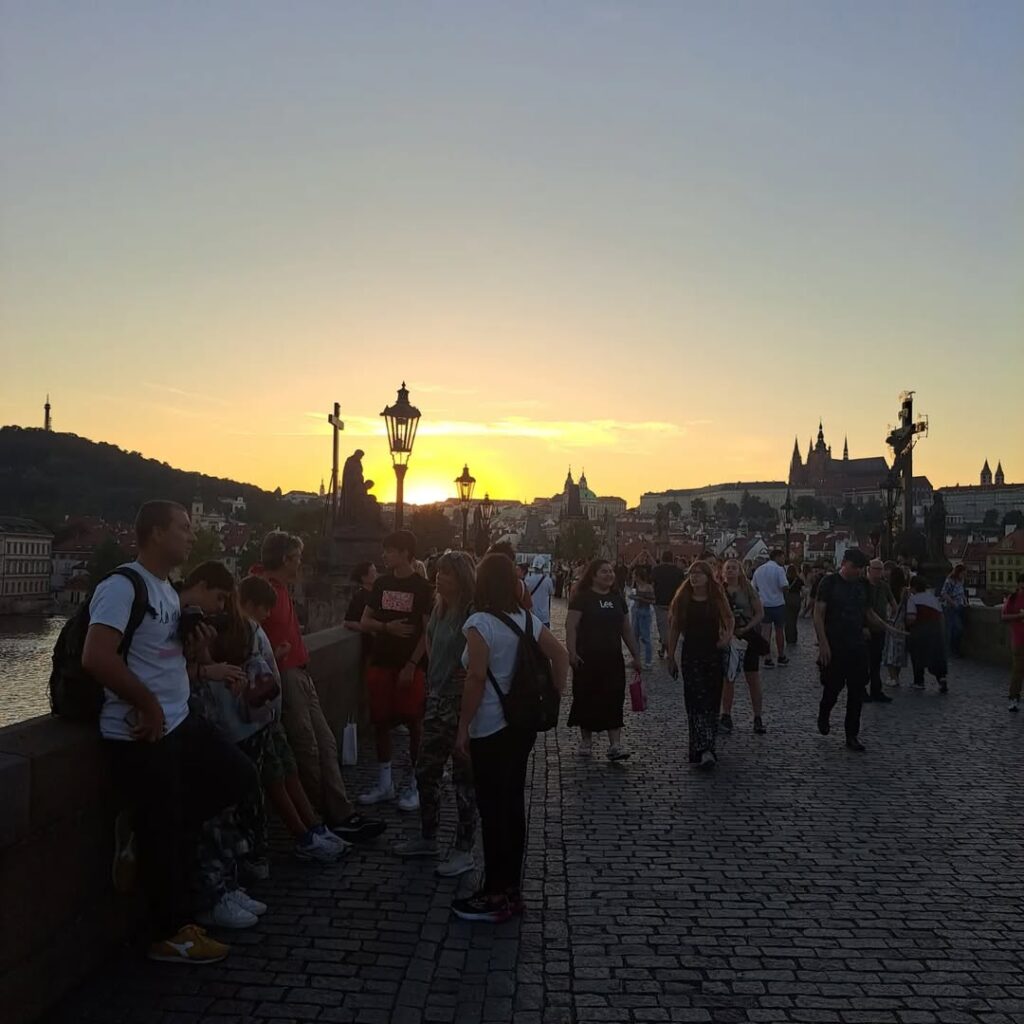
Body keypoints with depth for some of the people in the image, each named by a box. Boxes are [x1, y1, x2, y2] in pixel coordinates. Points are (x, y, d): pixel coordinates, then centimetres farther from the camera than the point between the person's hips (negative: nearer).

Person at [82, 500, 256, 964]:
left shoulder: (170, 590, 13)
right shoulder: (123, 587, -17)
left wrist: (196, 643, 2)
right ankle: (172, 935, 18)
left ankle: (149, 832, 19)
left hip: (181, 722, 9)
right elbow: (96, 659, -28)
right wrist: (149, 706, -20)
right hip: (140, 734, -9)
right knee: (164, 834, 1)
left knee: (237, 774, 14)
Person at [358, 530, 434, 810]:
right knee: (381, 722, 8)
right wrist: (386, 627, -10)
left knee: (414, 723, 1)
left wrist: (412, 665, -14)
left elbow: (428, 631, -8)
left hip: (411, 665, -5)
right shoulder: (382, 583, 7)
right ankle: (384, 784, 20)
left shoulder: (422, 587, -6)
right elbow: (365, 621, 10)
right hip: (381, 662, 5)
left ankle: (414, 785, 12)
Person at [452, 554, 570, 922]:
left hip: (490, 729, -7)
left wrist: (463, 727, -13)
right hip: (523, 725, 7)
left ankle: (497, 896, 11)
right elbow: (561, 655, 5)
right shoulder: (528, 620, 5)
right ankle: (512, 888, 25)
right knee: (513, 806, 14)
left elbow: (476, 679, -19)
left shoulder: (480, 623, -15)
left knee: (492, 810, 2)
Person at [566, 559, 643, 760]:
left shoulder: (618, 598, 11)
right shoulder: (582, 597, -6)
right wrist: (572, 652, -22)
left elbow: (627, 630, 17)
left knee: (613, 699, -2)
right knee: (587, 699, 5)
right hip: (588, 659, -4)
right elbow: (571, 627, -12)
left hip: (613, 659, 4)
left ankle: (615, 744, -2)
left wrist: (636, 655, 15)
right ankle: (586, 740, 21)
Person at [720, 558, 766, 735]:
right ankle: (726, 716, 14)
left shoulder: (748, 590, -1)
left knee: (753, 679, 0)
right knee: (727, 679, 6)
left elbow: (760, 613, -3)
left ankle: (758, 718, 6)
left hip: (748, 637, -1)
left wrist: (746, 629, -14)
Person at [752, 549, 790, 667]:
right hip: (778, 604, -3)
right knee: (780, 631, 11)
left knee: (765, 631, 3)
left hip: (764, 604, 3)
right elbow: (785, 587, -19)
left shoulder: (758, 570, 6)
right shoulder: (779, 569, -11)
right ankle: (781, 657, 22)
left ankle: (767, 659, 0)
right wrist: (786, 591, 2)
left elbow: (753, 587, 10)